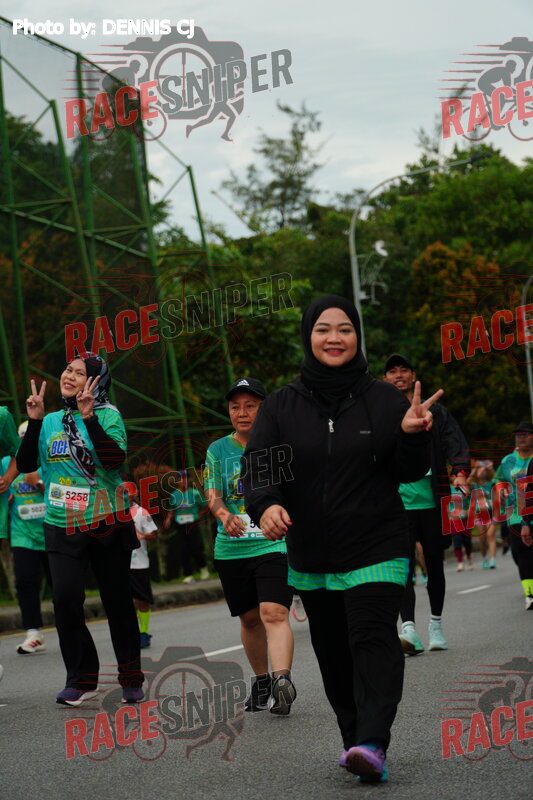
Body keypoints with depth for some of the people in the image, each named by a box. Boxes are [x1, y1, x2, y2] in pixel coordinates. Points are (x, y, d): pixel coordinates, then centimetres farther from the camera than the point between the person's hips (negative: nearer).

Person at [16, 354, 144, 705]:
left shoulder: (106, 415, -3)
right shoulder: (51, 421, 11)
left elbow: (115, 458, -19)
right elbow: (25, 464, 6)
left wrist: (88, 417, -23)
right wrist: (34, 420, -3)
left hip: (107, 523, -3)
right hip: (61, 527, 3)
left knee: (118, 601, 6)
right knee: (66, 600, -9)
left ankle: (131, 677, 20)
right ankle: (81, 679, 4)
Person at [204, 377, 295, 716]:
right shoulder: (218, 450, 8)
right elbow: (213, 495, -2)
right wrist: (225, 515, -22)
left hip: (275, 544, -3)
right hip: (231, 549, 3)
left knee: (274, 613, -20)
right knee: (249, 619, 12)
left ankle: (283, 679, -31)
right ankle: (261, 681, 29)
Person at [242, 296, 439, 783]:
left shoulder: (383, 399, 2)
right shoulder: (282, 405, 5)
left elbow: (408, 473, 4)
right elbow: (258, 465, -2)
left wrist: (411, 435, -18)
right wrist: (266, 504, -23)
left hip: (376, 552, -3)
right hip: (311, 556, 3)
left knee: (373, 641, -17)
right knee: (332, 653, 8)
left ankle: (372, 744, -27)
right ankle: (354, 737, 20)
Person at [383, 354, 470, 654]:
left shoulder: (435, 412, 9)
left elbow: (457, 445, 2)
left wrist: (461, 474, -16)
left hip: (432, 501, 2)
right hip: (398, 503, -1)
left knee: (435, 564, 11)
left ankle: (436, 625, 26)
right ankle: (409, 629, -21)